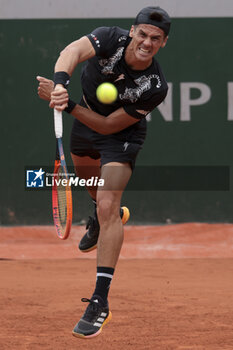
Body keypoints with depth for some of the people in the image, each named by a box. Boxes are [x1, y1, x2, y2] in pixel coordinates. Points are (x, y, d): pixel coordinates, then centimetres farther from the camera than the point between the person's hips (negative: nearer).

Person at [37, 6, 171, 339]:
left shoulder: (155, 87, -33)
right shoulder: (113, 39, -29)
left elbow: (109, 125, -28)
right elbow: (74, 50, -49)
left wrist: (67, 105, -38)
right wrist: (61, 83, -68)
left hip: (121, 134, -5)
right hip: (85, 116, 5)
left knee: (108, 208, -21)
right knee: (86, 174, 31)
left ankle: (100, 302, -23)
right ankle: (101, 219, 69)